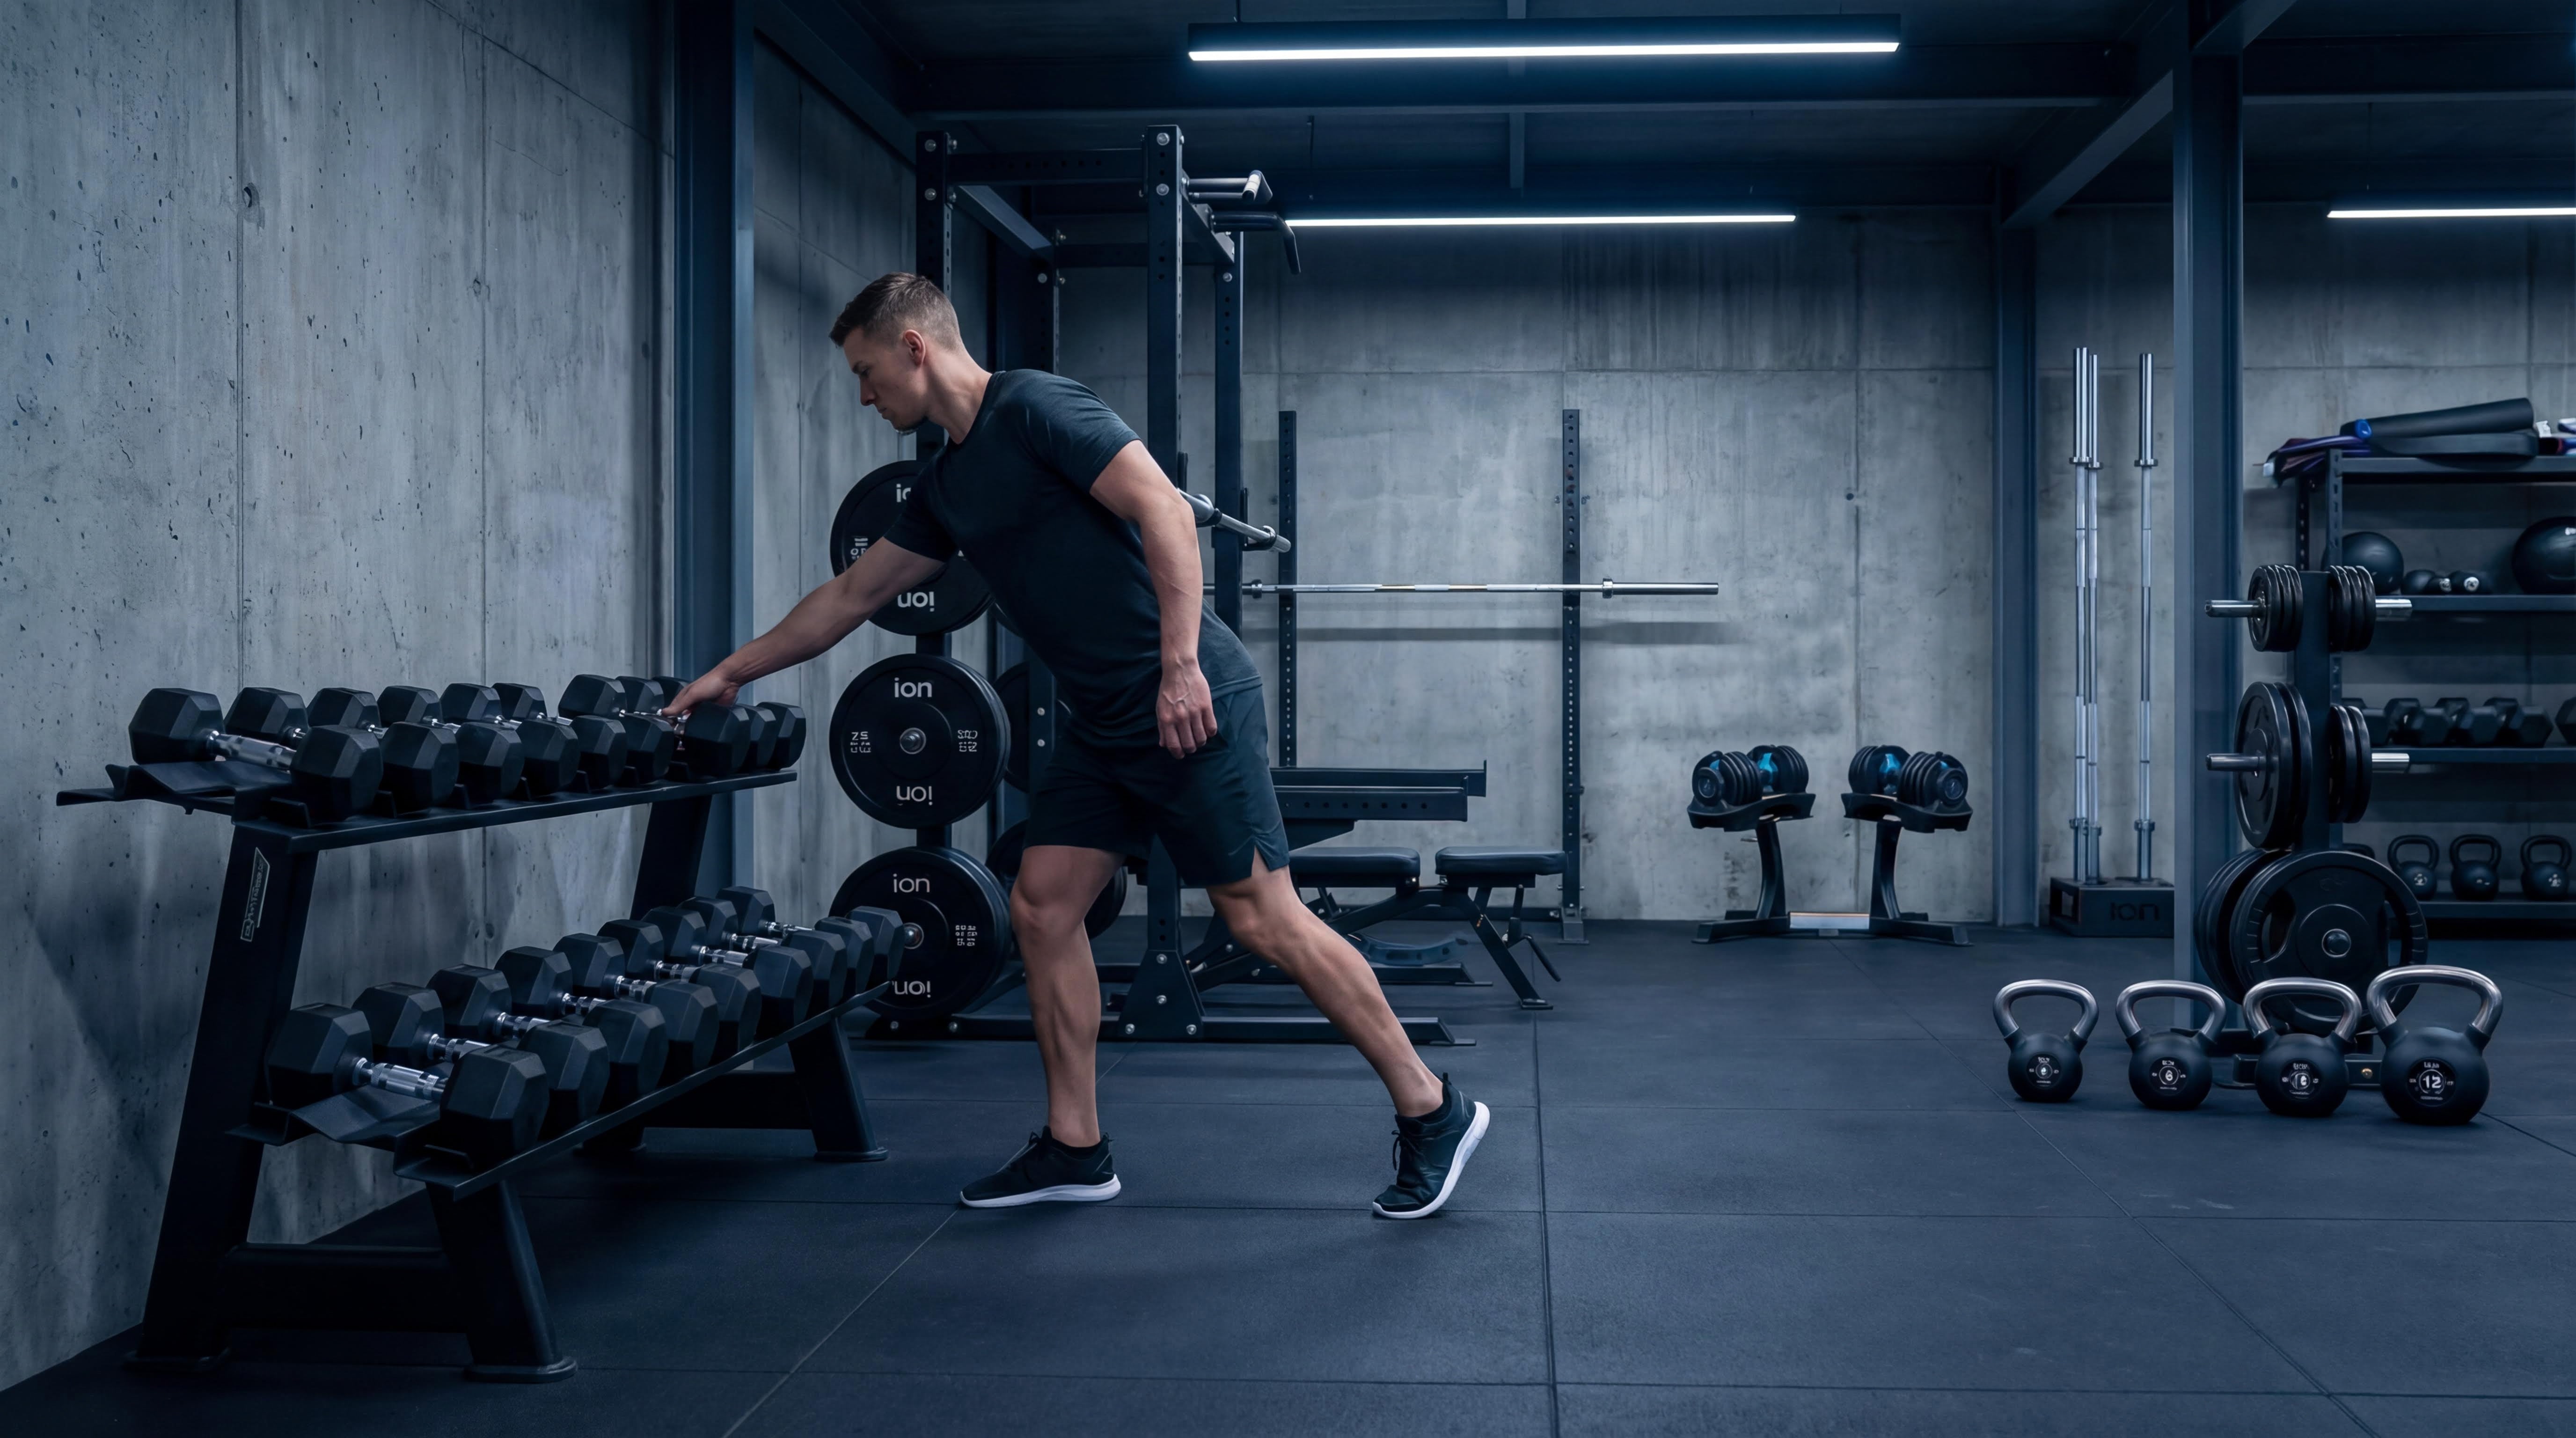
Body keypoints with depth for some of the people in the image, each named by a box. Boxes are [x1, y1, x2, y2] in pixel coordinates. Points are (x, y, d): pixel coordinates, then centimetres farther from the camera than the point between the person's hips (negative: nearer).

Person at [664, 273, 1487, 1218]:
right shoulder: (947, 486, 16)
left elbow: (1164, 510, -20)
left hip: (1188, 704, -9)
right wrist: (733, 672, 31)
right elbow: (852, 596, 26)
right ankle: (1074, 1150, 16)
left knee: (1263, 919, -6)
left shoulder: (1034, 409, -11)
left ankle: (1432, 1113, 5)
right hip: (1102, 721, 9)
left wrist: (1180, 664, -25)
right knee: (1041, 908, 6)